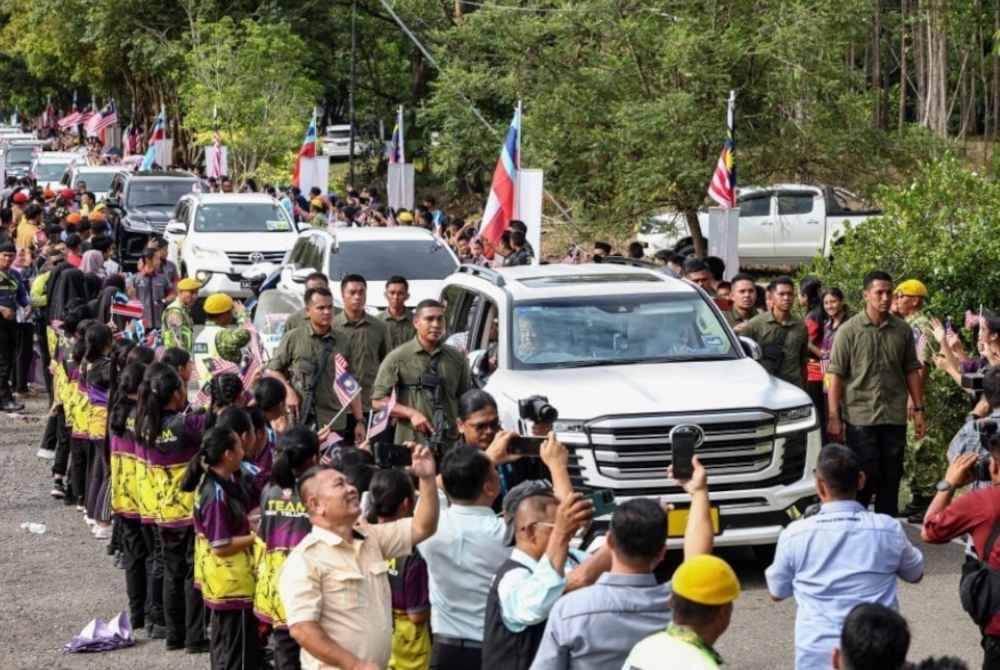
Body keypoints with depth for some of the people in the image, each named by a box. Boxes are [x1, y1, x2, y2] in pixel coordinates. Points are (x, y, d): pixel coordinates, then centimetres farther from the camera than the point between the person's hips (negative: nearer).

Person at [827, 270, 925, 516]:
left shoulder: (902, 330, 6)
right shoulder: (849, 330, -5)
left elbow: (911, 371, 12)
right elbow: (836, 376, -6)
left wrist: (918, 409, 8)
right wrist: (833, 417, -10)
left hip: (895, 417, 3)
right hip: (860, 417, -3)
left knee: (891, 479, 8)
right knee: (864, 479, -1)